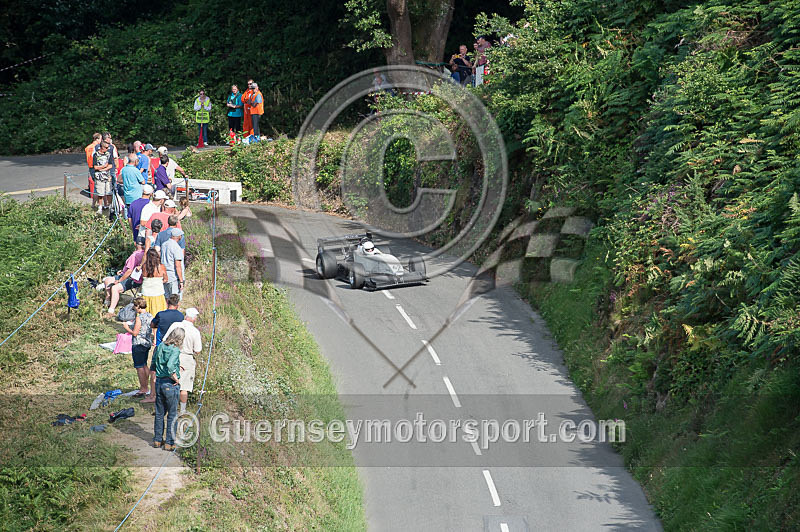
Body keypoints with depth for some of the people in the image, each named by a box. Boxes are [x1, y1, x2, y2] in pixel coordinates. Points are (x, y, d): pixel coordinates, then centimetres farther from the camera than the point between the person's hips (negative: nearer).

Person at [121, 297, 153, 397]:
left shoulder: (139, 318, -19)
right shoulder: (150, 316, 5)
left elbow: (135, 333, -19)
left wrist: (127, 328, -1)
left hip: (138, 344, -9)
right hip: (147, 343, 9)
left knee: (139, 367, -1)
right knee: (144, 365, 18)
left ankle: (143, 390, 2)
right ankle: (145, 388, 24)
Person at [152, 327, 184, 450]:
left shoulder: (160, 346, 2)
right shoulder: (175, 350, -18)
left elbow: (154, 361, 15)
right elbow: (170, 366, -32)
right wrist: (176, 378, -17)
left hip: (159, 382, 6)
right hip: (171, 384, -6)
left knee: (159, 413, 19)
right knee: (172, 415, 7)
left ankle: (157, 440, 27)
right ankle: (169, 443, 11)